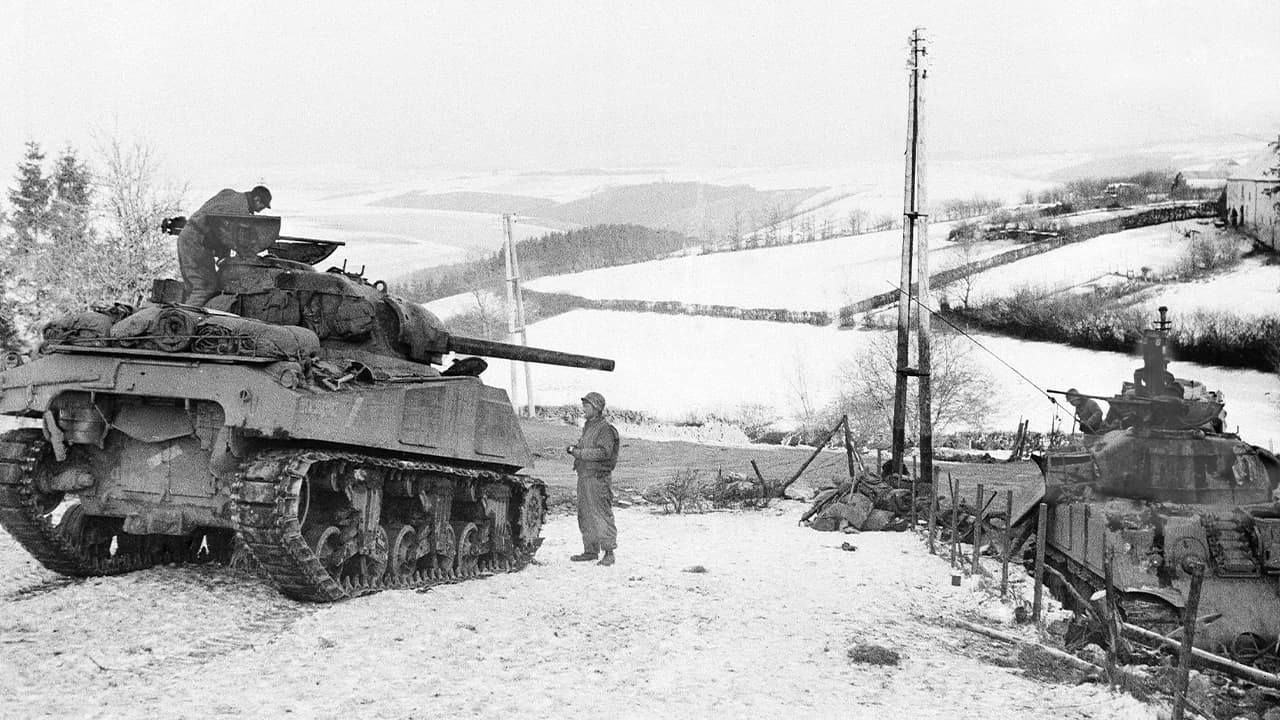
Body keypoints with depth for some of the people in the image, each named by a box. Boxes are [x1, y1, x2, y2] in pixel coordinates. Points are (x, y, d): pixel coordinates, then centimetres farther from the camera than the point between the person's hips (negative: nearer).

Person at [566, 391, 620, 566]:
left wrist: (579, 452, -19)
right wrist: (574, 449, 5)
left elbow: (603, 452, -21)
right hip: (584, 476, 9)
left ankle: (609, 552, -5)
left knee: (602, 515, -8)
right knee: (585, 516, 13)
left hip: (598, 477, -9)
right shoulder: (588, 427, 18)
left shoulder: (605, 429, -11)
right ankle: (590, 550, 21)